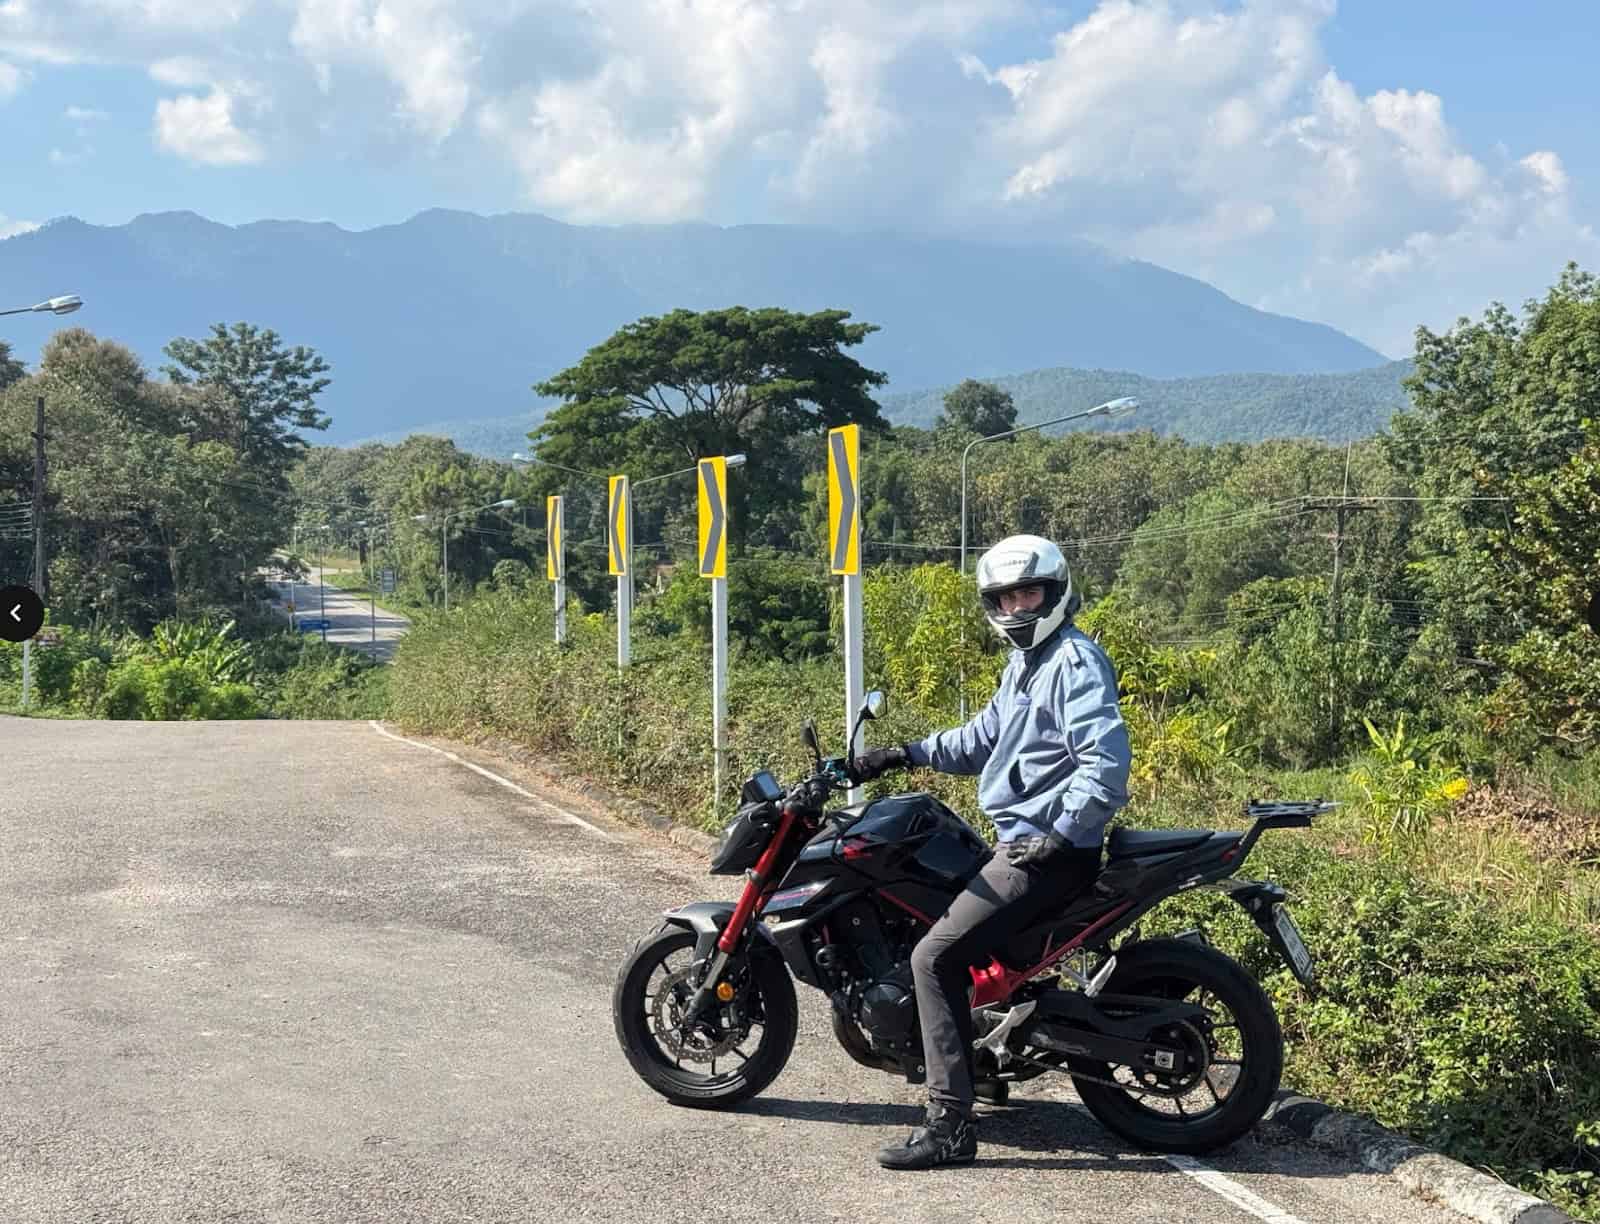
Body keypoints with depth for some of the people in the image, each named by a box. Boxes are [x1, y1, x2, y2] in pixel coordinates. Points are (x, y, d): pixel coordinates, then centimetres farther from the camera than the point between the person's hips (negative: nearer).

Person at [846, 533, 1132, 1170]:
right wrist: (909, 753, 16)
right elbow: (984, 737, 27)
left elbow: (1107, 760, -24)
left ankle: (951, 1124, -15)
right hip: (1021, 840, 11)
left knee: (935, 958, -17)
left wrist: (1062, 834, -26)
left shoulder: (1077, 660, -14)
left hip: (1049, 851, -11)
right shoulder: (1024, 662, 19)